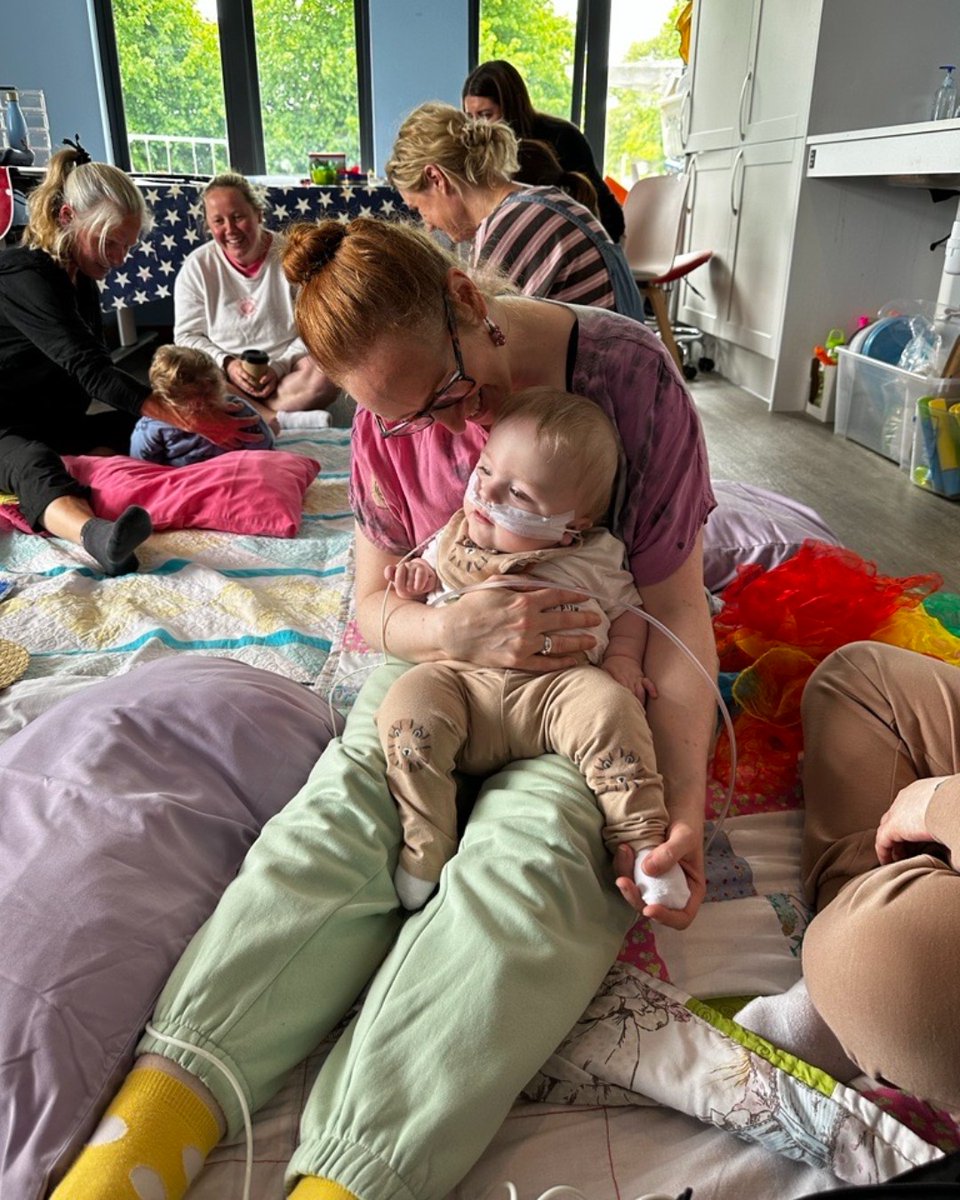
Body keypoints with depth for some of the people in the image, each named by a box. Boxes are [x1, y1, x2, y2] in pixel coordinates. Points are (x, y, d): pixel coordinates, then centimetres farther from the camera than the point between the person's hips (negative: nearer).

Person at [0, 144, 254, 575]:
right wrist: (190, 420, -34)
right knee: (37, 465, -43)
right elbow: (89, 369, -30)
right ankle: (99, 536, -73)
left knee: (147, 424, 2)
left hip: (53, 427, 10)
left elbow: (93, 373, 13)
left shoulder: (80, 280, 10)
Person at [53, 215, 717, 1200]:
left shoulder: (628, 373, -13)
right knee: (342, 810, -27)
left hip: (595, 668, -2)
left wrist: (683, 804, -23)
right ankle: (152, 1117, -30)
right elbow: (374, 604, 2)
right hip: (447, 650, 3)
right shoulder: (392, 416, -2)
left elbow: (674, 608, -12)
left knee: (529, 857, -32)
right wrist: (453, 629, -23)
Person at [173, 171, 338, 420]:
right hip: (222, 376, 1)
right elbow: (187, 335, 3)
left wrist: (280, 367, -18)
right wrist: (227, 364, -15)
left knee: (325, 373, -32)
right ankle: (270, 419, -25)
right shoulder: (197, 266, 3)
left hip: (286, 374, -1)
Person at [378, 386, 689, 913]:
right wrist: (417, 579, 6)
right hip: (459, 678, 2)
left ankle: (640, 841, -16)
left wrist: (622, 660, 1)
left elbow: (627, 609, 20)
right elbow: (429, 566, 30)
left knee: (607, 707, -30)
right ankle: (423, 850, -17)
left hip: (558, 684, -1)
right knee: (407, 705, -27)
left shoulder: (593, 558, 11)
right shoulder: (453, 539, 17)